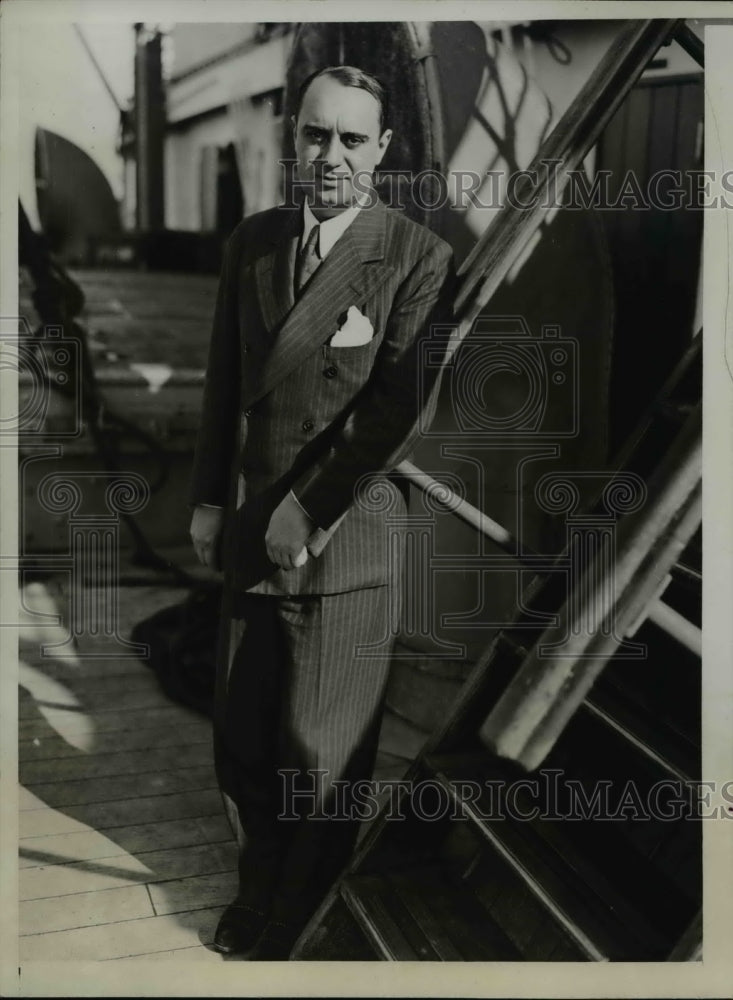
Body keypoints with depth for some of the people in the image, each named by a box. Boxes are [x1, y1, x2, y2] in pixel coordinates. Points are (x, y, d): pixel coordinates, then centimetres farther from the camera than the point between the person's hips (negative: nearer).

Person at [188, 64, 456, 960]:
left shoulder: (419, 259, -10)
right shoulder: (252, 241, 8)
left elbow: (401, 411, -16)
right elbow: (224, 380, 12)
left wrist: (310, 515, -14)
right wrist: (209, 498, 9)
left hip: (348, 541, -5)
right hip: (251, 533, 5)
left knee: (320, 754, 7)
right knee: (241, 741, 15)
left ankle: (307, 928, 31)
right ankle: (260, 893, 39)